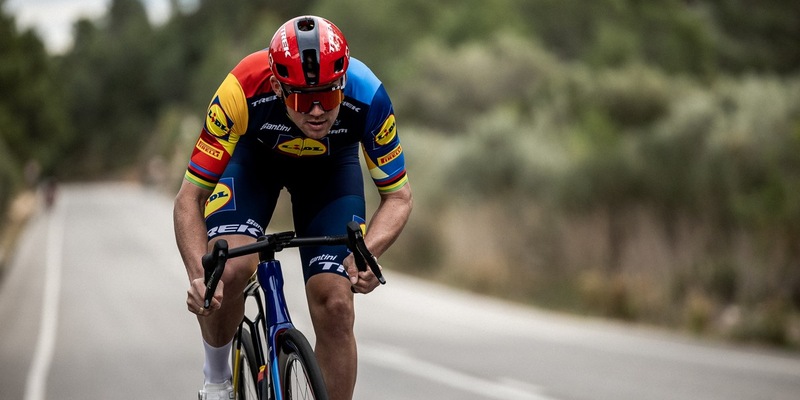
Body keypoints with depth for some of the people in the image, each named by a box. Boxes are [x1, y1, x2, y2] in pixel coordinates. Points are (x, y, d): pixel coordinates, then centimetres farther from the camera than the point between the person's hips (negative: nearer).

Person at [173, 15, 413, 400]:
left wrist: (366, 253, -39)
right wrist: (199, 275, -46)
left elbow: (398, 195, -20)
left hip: (331, 163, 1)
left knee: (336, 305, -13)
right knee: (229, 269, -27)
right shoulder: (243, 91, -39)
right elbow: (190, 197, -30)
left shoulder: (367, 97, -36)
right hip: (254, 153, -1)